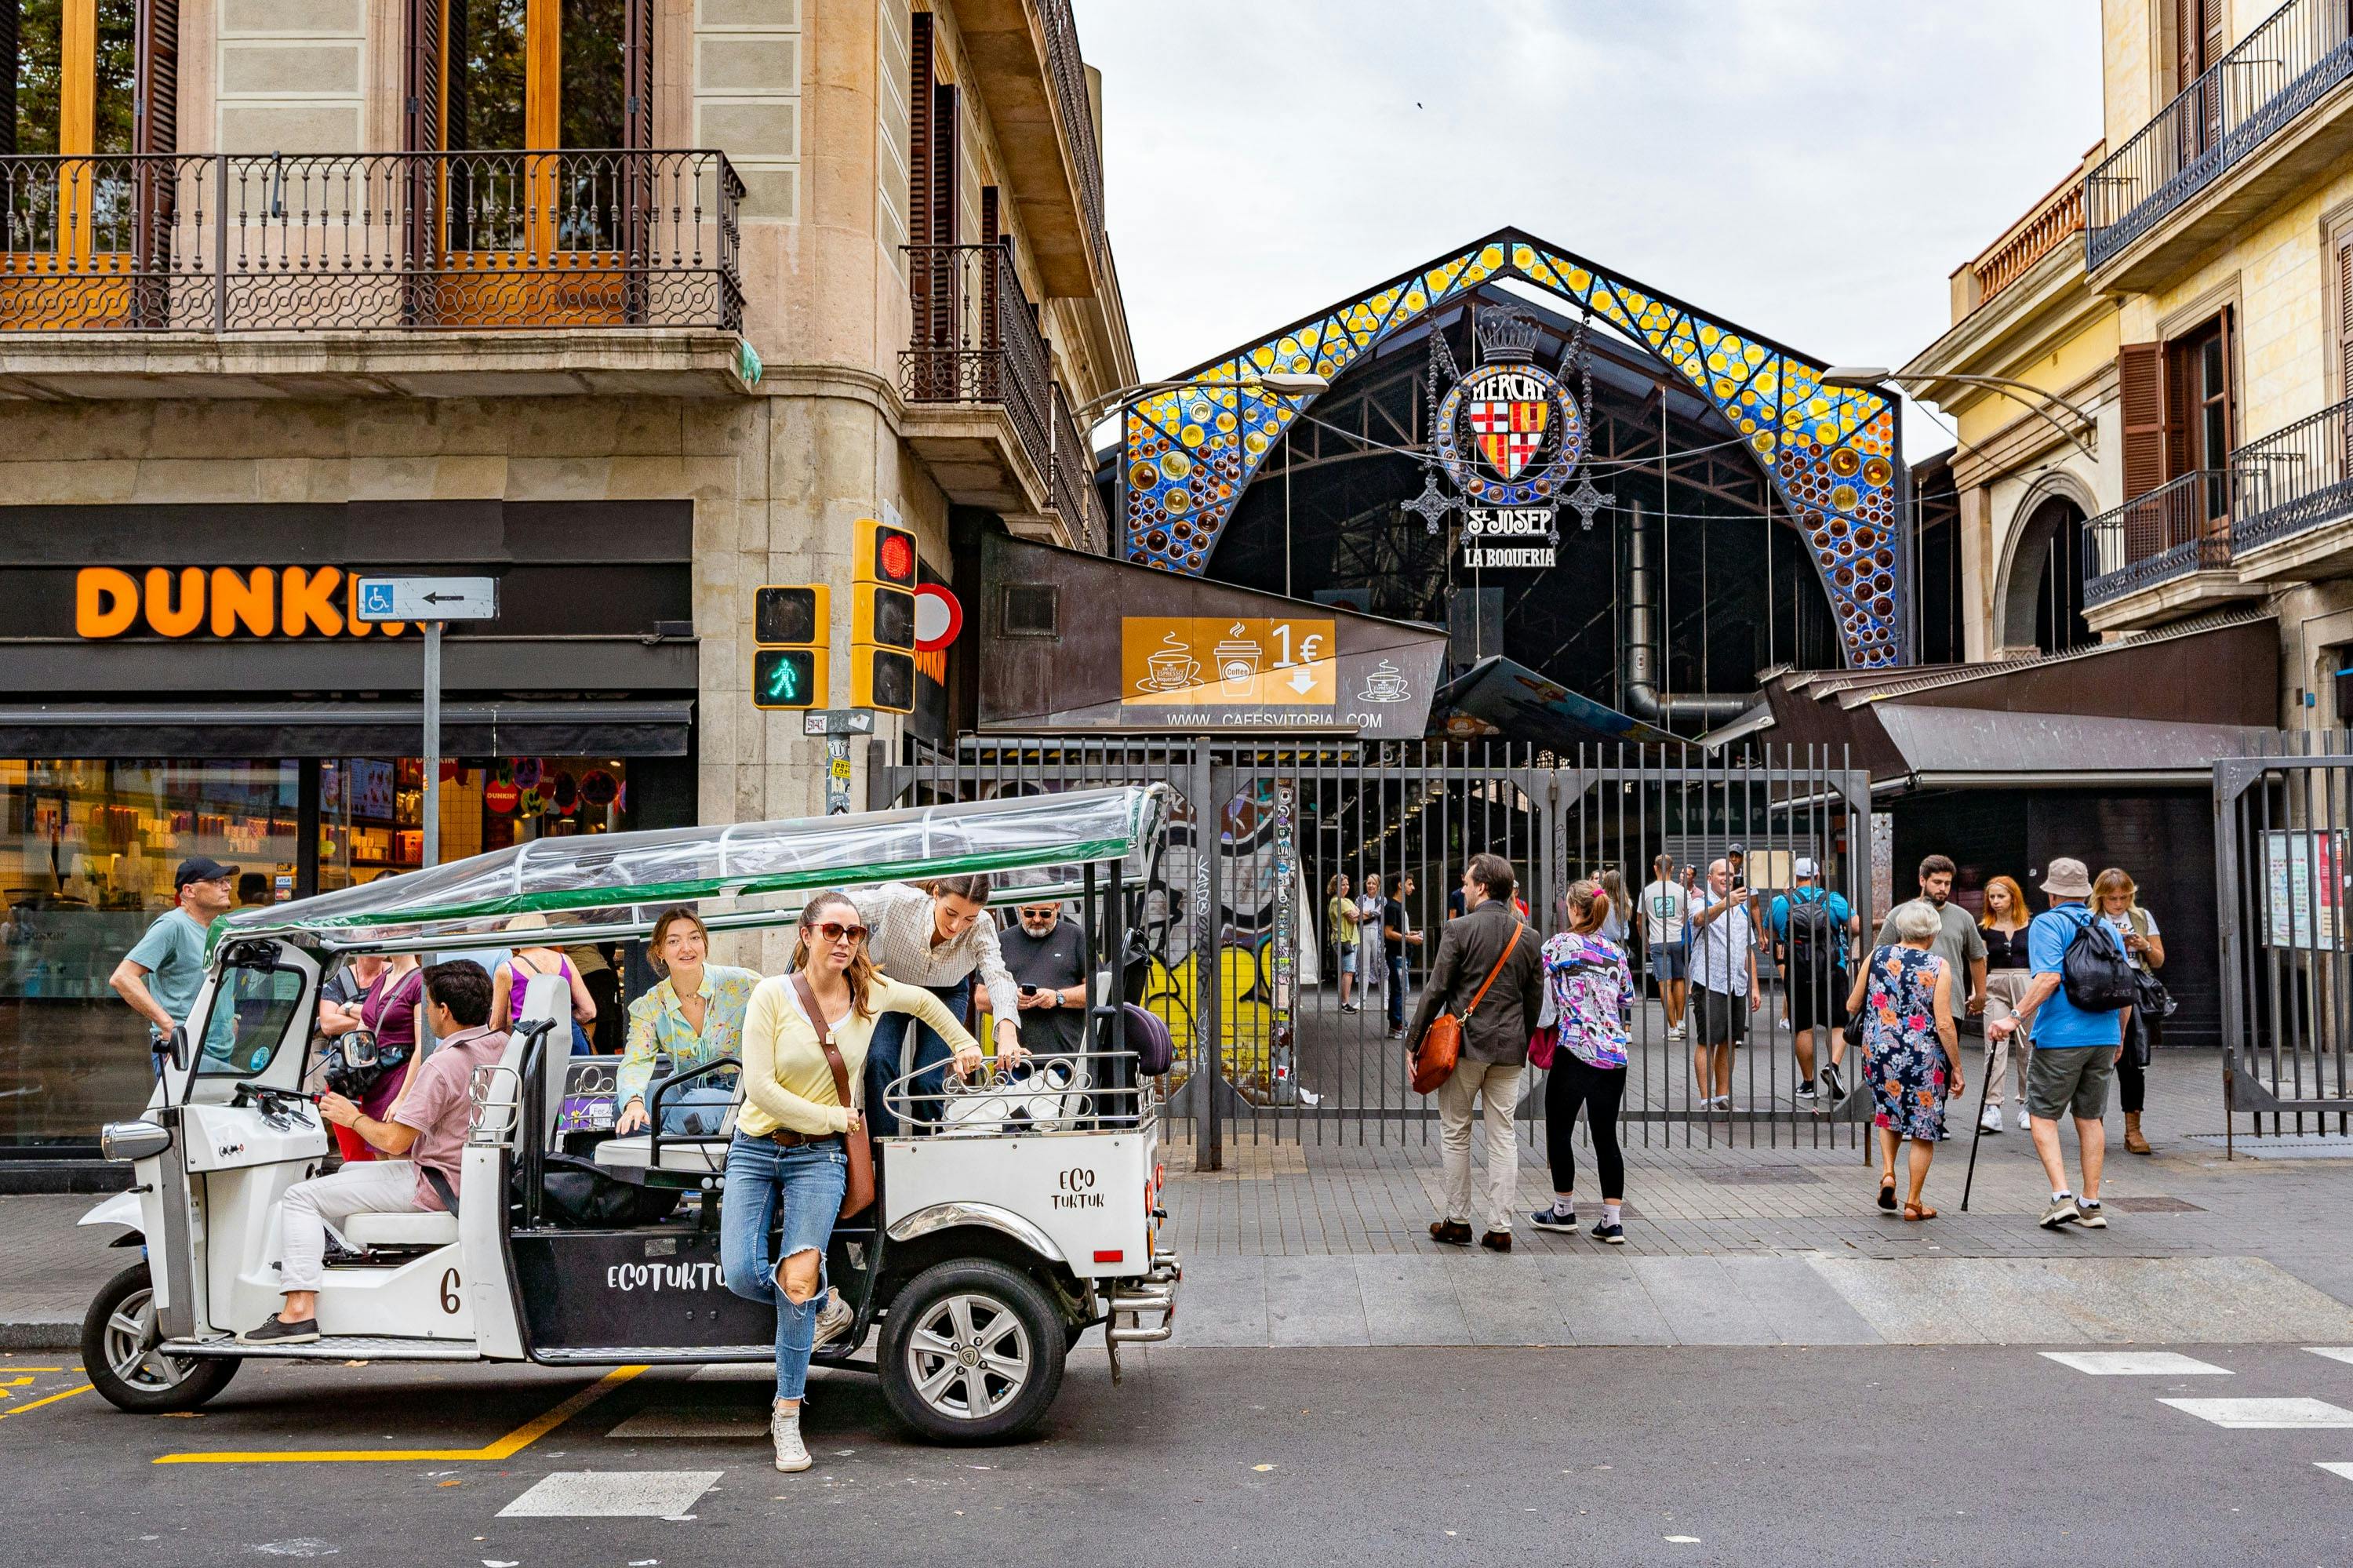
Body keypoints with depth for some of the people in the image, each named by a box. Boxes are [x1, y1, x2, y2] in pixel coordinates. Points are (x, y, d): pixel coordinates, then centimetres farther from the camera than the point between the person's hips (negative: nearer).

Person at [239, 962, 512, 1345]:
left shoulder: (443, 1064, -24)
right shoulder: (500, 1045, 3)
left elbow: (394, 1141, -21)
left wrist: (352, 1117, -3)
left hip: (436, 1185, -9)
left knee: (301, 1197, -5)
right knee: (349, 1171, 30)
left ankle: (300, 1311, -12)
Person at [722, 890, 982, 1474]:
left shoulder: (870, 993, 3)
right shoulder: (772, 994, -9)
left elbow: (925, 1001, 26)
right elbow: (760, 1086, -14)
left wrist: (963, 1044, 23)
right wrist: (831, 1118, -11)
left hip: (819, 1157, 1)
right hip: (756, 1150, -1)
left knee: (797, 1280, -17)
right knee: (742, 1276, -16)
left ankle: (787, 1415, -5)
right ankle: (824, 1308, 16)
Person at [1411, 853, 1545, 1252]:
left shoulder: (1459, 929, -9)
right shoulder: (1528, 938, 6)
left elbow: (1435, 990, -9)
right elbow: (1535, 1001, 10)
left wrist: (1414, 1041, -3)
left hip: (1464, 1043, -4)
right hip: (1510, 1048, 4)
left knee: (1455, 1133, 8)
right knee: (1503, 1137, 7)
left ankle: (1457, 1222, 12)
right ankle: (1499, 1228, 6)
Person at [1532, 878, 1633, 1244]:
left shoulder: (1559, 945, -5)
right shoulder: (1616, 952, 12)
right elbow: (1628, 1004, 16)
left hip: (1575, 1051, -5)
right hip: (1615, 1055, 5)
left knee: (1559, 1130, 10)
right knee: (1606, 1136, 7)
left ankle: (1563, 1211, 19)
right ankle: (1613, 1221, 5)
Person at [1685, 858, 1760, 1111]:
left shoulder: (1742, 908, 16)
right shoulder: (1702, 903, -4)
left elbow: (1749, 950, 20)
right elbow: (1701, 918, -31)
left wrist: (1754, 986, 14)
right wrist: (1726, 903, -49)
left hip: (1737, 985, 6)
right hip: (1709, 983, -6)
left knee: (1728, 1043, 10)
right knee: (1707, 1042, -5)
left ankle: (1723, 1097, 18)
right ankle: (1706, 1101, -4)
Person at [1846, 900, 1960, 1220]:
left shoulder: (1877, 956, 1)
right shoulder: (1938, 967, -8)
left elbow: (1852, 1006, 10)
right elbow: (1944, 1024, -12)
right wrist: (1957, 1068, -4)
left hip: (1879, 1051, 3)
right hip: (1924, 1057, -3)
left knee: (1889, 1111, 27)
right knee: (1923, 1128, 10)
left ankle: (1887, 1171, 9)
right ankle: (1913, 1202, 14)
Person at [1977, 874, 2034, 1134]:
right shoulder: (1985, 927, 5)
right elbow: (1980, 964, 5)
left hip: (2026, 986, 0)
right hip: (1996, 987, 0)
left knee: (2027, 1047, 6)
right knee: (1995, 1046, -9)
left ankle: (2026, 1105, 18)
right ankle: (1992, 1108, -13)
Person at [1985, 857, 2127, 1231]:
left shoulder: (2047, 924, -6)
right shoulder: (2107, 929, 13)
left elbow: (2049, 978, -21)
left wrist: (2016, 1017, -22)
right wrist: (2119, 1039, 26)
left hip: (2060, 1038, -6)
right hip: (2104, 1037, 6)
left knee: (2042, 1116, 4)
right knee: (2090, 1118, 13)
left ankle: (2061, 1196, -10)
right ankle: (2092, 1204, 13)